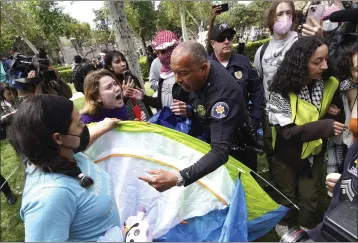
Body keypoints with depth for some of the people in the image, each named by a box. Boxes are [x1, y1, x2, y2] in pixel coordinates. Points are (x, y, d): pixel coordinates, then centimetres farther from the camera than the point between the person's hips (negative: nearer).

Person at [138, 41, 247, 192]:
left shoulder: (223, 93, -40)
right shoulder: (196, 77, -15)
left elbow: (221, 152, -47)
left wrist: (178, 179, -57)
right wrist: (189, 111, -15)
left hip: (234, 155, -7)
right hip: (210, 141, 7)